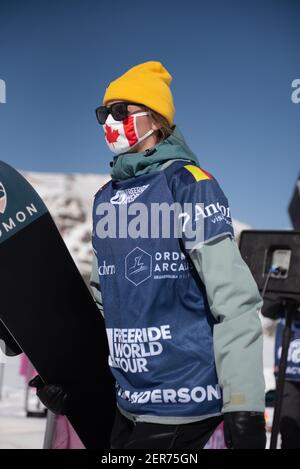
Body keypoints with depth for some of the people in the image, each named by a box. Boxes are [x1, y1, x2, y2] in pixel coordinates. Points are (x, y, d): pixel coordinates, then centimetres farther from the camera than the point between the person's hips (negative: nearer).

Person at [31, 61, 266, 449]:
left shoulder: (187, 184, -11)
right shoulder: (105, 198, 11)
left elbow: (234, 298, -17)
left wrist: (244, 406, -22)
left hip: (182, 400, -7)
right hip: (131, 400, 7)